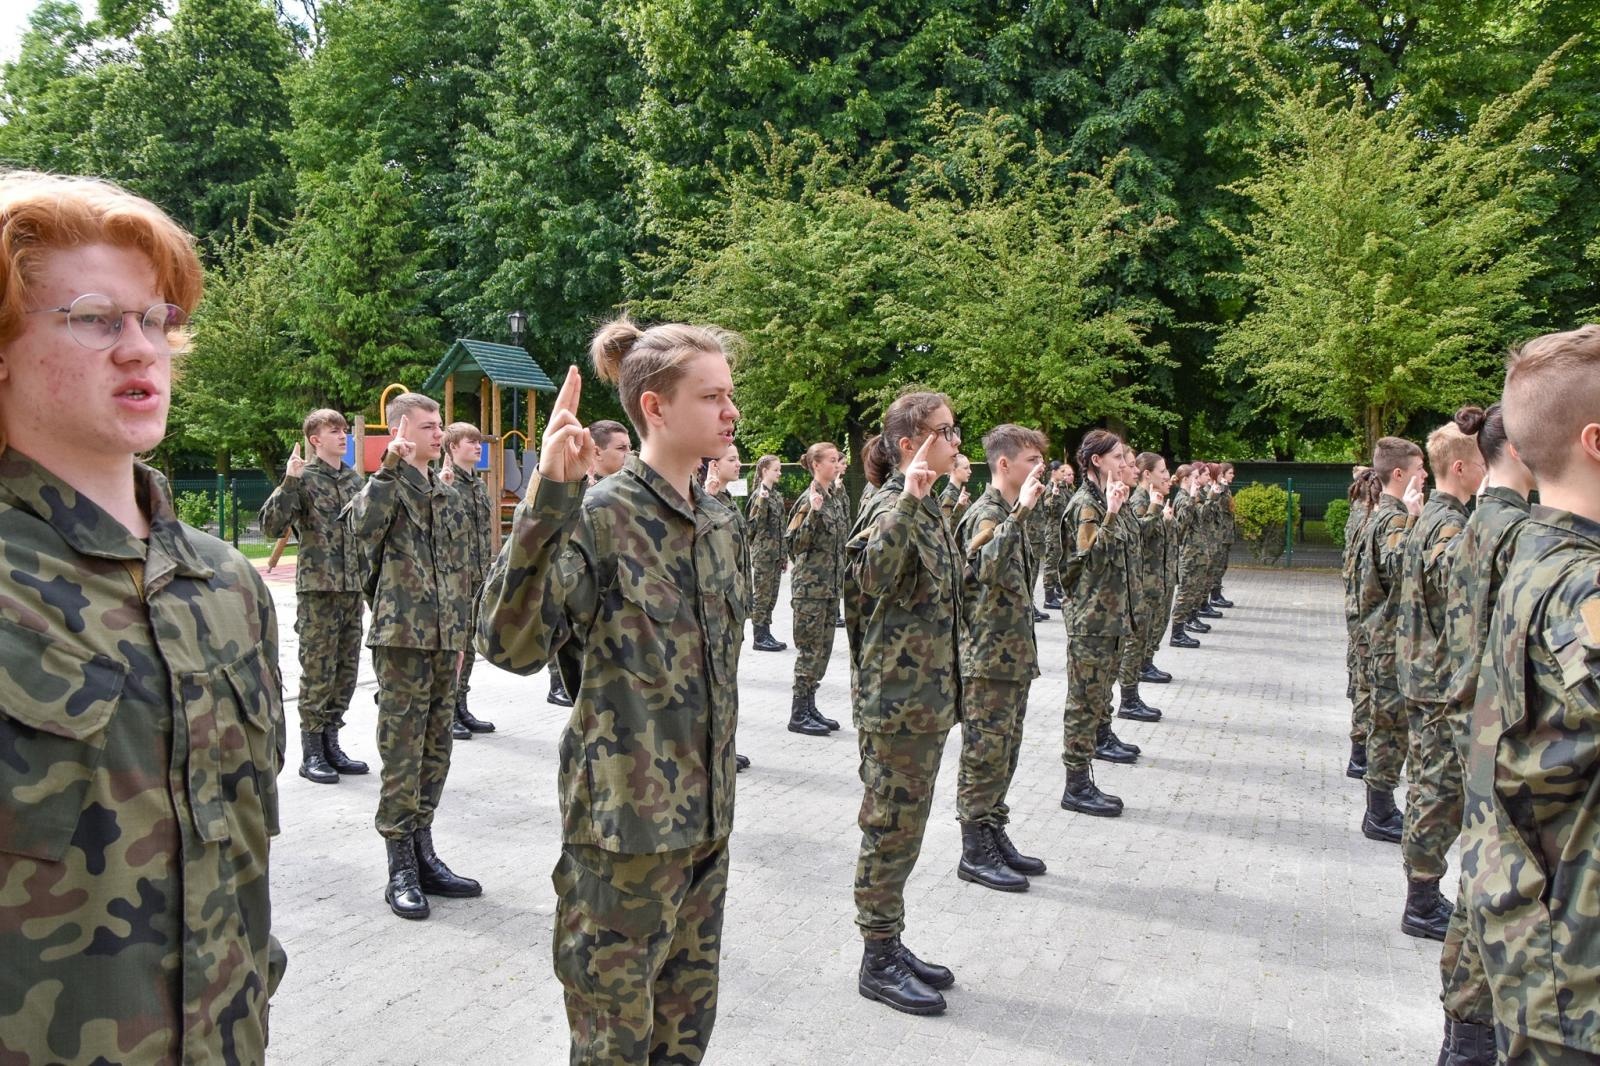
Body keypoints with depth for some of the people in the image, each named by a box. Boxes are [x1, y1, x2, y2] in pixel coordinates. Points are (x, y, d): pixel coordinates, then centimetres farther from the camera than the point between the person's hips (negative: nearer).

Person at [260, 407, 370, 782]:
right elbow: (271, 526, -17)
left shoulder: (354, 478, 12)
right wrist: (290, 482, -25)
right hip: (317, 587, -6)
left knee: (345, 670, 10)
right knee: (318, 672, -1)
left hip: (354, 587, 6)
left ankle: (331, 743, 21)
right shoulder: (303, 477, -6)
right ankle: (311, 754, 8)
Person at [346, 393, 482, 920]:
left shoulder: (446, 494, 16)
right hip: (402, 637, -7)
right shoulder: (386, 485, -5)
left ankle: (422, 852, 23)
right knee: (402, 751, -2)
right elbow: (363, 526, -29)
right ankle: (401, 867, 7)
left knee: (436, 748, 12)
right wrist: (391, 468, -27)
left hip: (445, 639, 7)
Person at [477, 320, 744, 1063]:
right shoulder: (599, 518, -15)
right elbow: (510, 642, -28)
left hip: (707, 820, 7)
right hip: (625, 823, -7)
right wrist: (548, 497, -35)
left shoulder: (719, 524, 7)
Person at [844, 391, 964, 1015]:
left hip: (926, 695, 9)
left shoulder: (925, 509, 13)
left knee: (903, 827, 17)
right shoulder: (893, 505, -16)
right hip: (896, 697, -9)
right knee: (891, 828, 2)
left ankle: (891, 945, 30)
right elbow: (873, 574, -38)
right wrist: (909, 500, -41)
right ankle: (878, 962, 16)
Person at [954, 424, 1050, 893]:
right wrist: (1020, 512, -35)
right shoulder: (987, 514, -15)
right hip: (988, 657, -9)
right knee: (985, 755, -1)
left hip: (1014, 655, 10)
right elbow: (988, 568, -36)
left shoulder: (1010, 513, 15)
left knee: (1003, 754, 16)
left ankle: (995, 837, 26)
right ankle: (975, 853, 8)